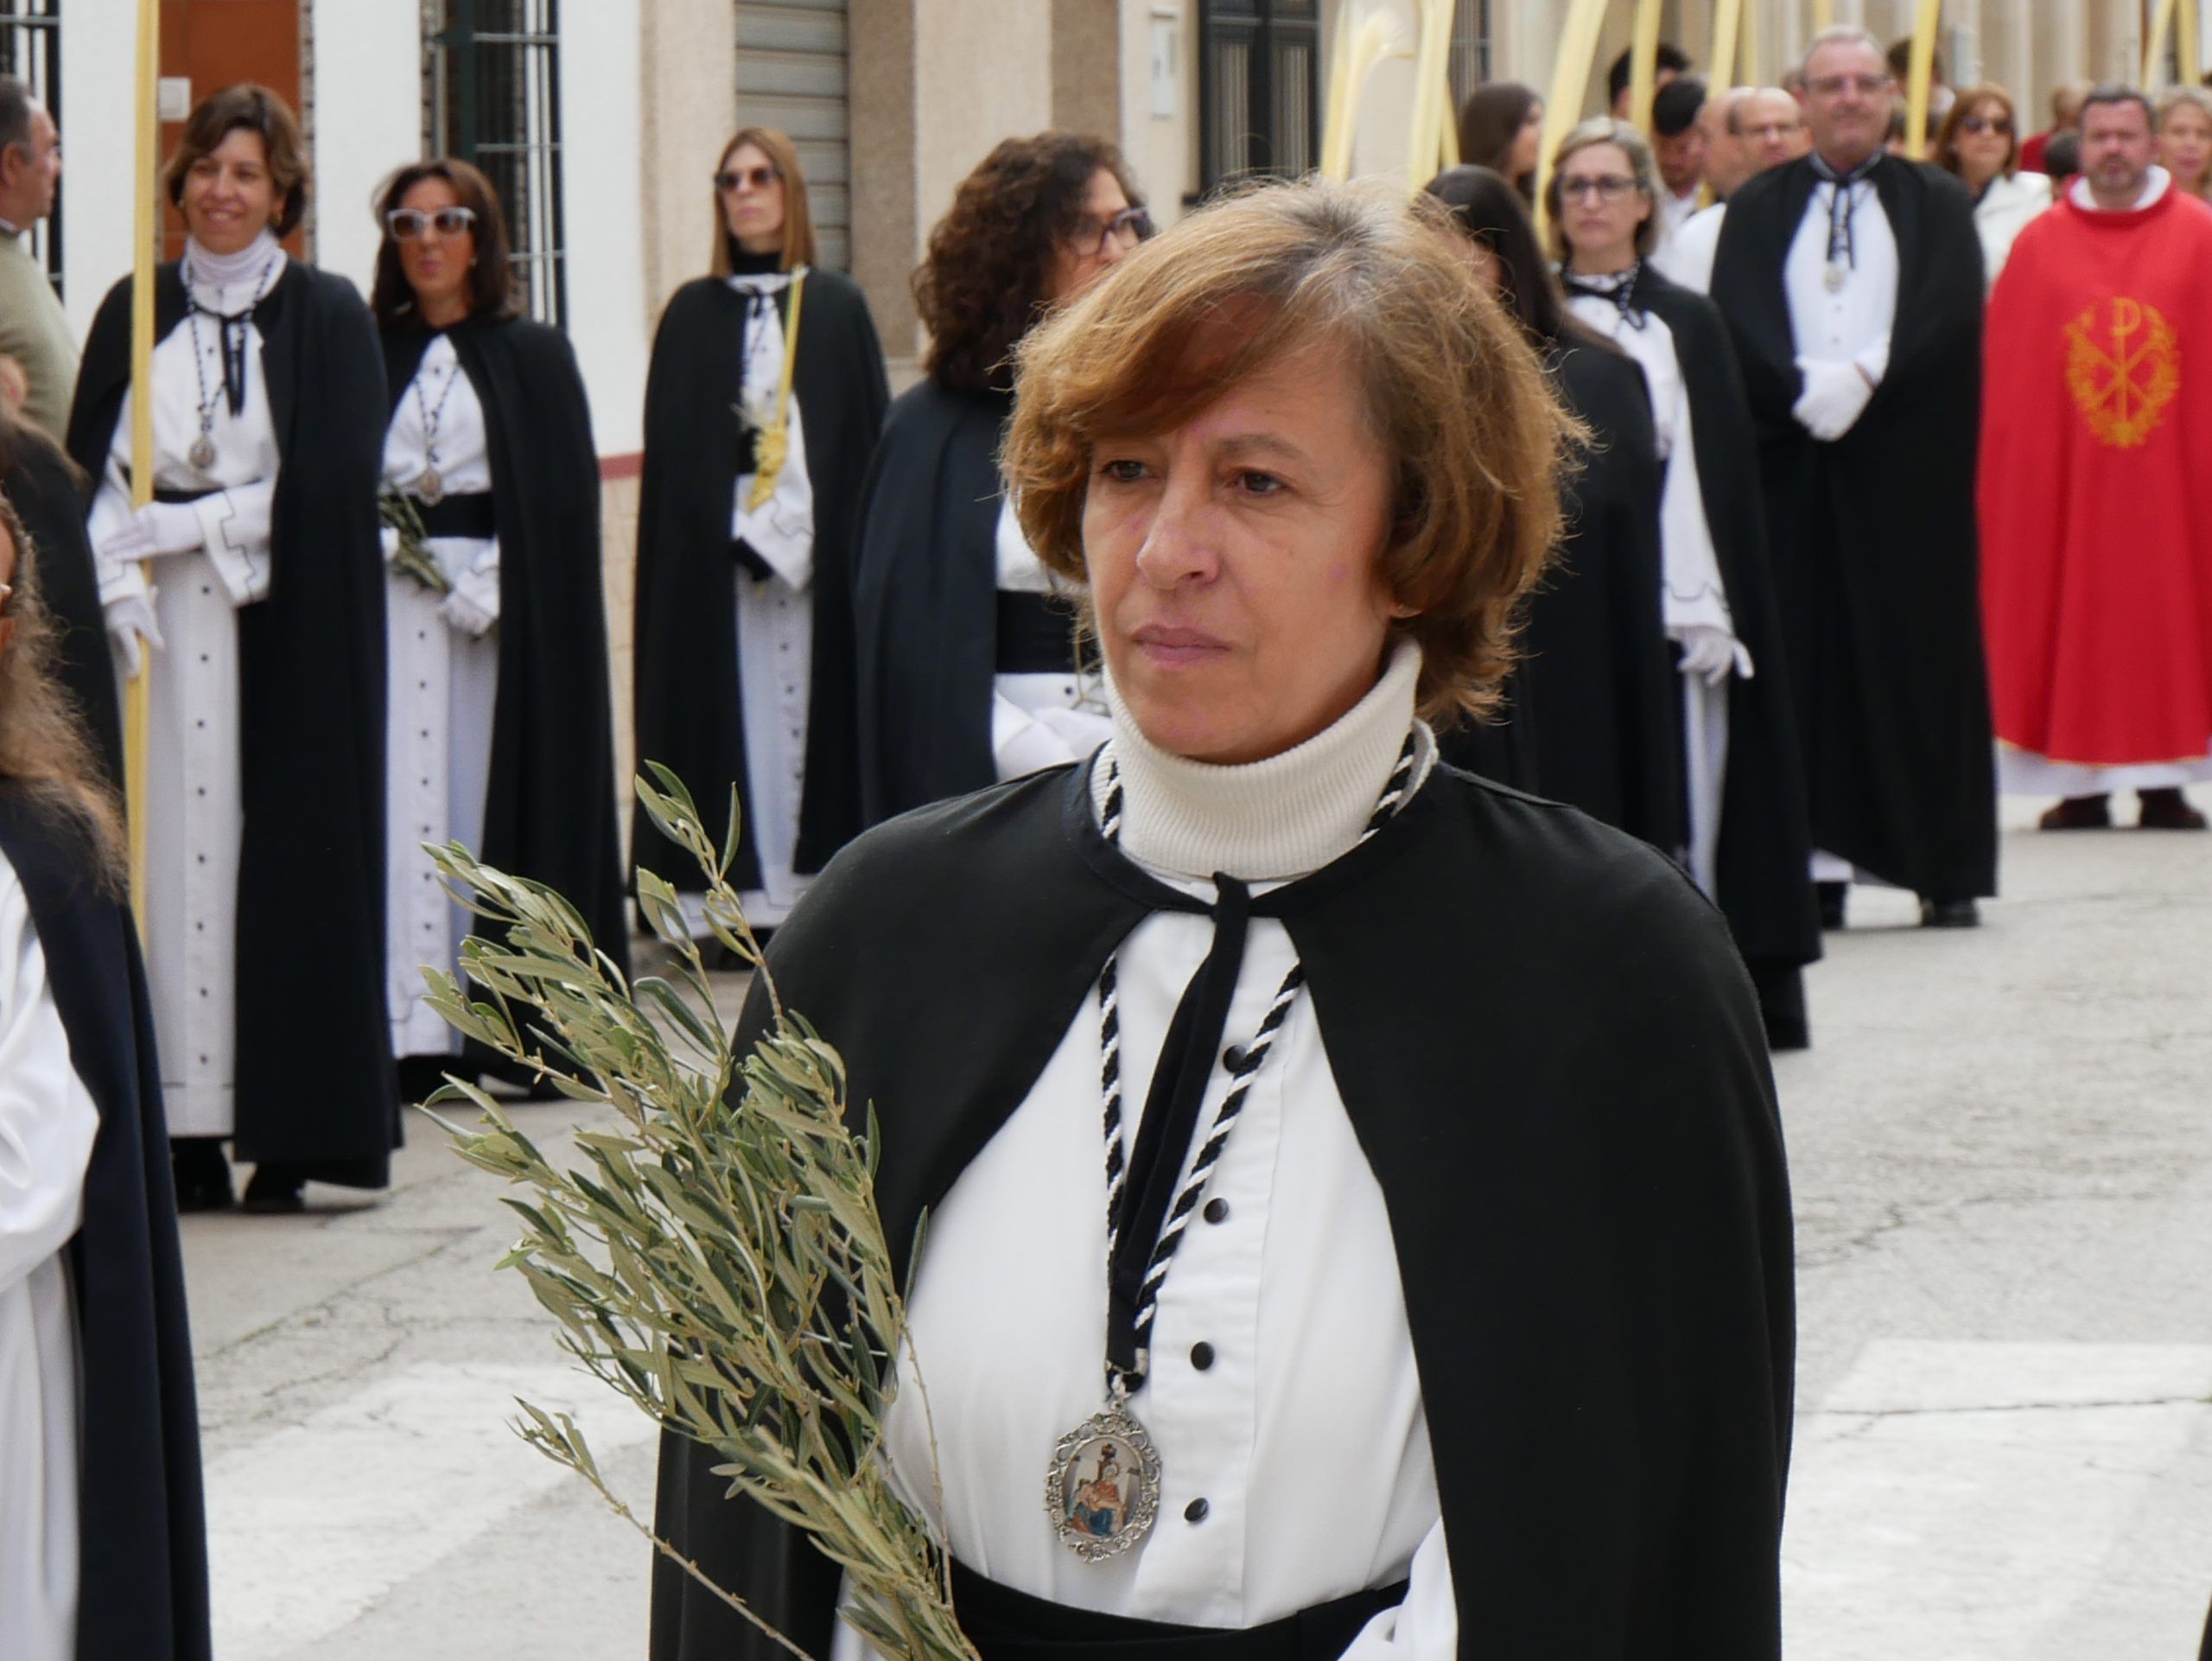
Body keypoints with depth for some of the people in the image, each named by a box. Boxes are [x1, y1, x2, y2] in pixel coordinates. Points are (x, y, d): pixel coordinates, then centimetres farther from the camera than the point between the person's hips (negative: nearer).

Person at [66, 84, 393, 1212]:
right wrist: (123, 591, -10)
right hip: (160, 629, 2)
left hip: (288, 631, -2)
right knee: (172, 852, -2)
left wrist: (182, 525, -10)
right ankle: (187, 1129, -1)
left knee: (288, 853, -2)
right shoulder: (135, 313, 11)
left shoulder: (326, 316, 3)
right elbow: (91, 469, 5)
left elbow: (334, 485, -6)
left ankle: (287, 1129, 1)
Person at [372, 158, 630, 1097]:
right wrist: (381, 540, -9)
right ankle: (408, 1030, -7)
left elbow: (564, 501, 1)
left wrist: (483, 582, -10)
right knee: (402, 804, -5)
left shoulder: (532, 359, 7)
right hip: (384, 614, 1)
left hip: (505, 618, -1)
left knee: (499, 797, -2)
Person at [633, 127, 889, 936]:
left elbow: (868, 442, 3)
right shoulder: (692, 314, 7)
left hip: (816, 558, 0)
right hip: (713, 564, 0)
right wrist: (720, 532, -11)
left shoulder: (838, 309, 7)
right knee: (732, 713, -2)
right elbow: (669, 453, 2)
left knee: (809, 710, -1)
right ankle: (734, 892, -1)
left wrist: (859, 555, -8)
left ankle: (813, 881, 3)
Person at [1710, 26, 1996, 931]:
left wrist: (1862, 381, -17)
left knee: (1921, 654, 0)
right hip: (1795, 463, 1)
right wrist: (1807, 391, -17)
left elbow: (1950, 315, -4)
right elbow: (1737, 324, -2)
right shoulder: (1758, 210, 11)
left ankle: (1948, 870, 3)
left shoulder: (1937, 206, 10)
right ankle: (1819, 858, -2)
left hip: (1908, 463, -1)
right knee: (1807, 654, -3)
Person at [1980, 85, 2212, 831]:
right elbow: (2006, 377, 2)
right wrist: (2008, 473, -4)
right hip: (2063, 479, 0)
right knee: (2073, 617, 2)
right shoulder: (2039, 245, 3)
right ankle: (2084, 786, 8)